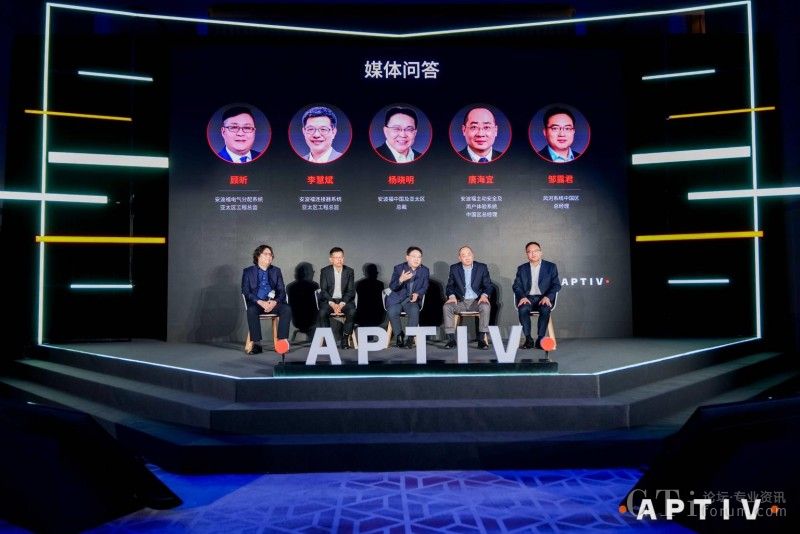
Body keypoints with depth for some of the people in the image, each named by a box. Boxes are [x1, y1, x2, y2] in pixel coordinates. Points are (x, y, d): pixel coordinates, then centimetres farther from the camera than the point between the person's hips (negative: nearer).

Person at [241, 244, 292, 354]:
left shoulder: (276, 271, 15)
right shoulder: (248, 271, 8)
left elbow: (282, 291, 9)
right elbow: (245, 292, -3)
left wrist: (274, 302, -14)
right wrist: (260, 302, -19)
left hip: (273, 303, 2)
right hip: (256, 303, -2)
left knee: (287, 309, -28)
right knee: (251, 310, -36)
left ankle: (282, 341, -28)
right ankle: (257, 344, -32)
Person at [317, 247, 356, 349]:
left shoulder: (349, 271, 4)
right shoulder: (325, 271, 1)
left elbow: (350, 291, -1)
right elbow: (323, 290, -4)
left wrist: (342, 303, -18)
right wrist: (332, 303, -20)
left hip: (344, 300, 1)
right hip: (329, 300, -1)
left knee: (352, 311, -30)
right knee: (322, 312, -32)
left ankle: (345, 338, -16)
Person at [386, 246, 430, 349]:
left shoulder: (425, 271, 8)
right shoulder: (398, 268, 1)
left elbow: (424, 287, 7)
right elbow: (392, 287, -7)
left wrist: (417, 294, -16)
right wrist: (401, 280, -28)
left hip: (412, 300, 1)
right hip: (397, 299, -1)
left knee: (415, 311, -32)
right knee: (392, 312, -30)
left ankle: (410, 338, -18)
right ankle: (400, 335, -7)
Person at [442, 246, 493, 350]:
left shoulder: (482, 267, 5)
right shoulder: (454, 268, 7)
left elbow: (488, 286, 5)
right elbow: (450, 286, 10)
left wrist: (484, 295, -16)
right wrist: (451, 296, -12)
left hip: (476, 302, -1)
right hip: (460, 302, 1)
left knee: (486, 306, -33)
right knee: (446, 307, -27)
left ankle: (481, 339, -28)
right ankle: (451, 339, -22)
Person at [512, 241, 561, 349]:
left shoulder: (551, 267, 10)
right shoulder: (522, 268, 15)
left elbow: (556, 285, 3)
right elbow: (516, 286, 7)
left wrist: (548, 297, -16)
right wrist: (522, 297, -14)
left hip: (543, 298, -1)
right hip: (527, 298, 1)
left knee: (545, 309, -34)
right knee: (523, 309, -32)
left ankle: (540, 339, -26)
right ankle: (528, 339, -25)